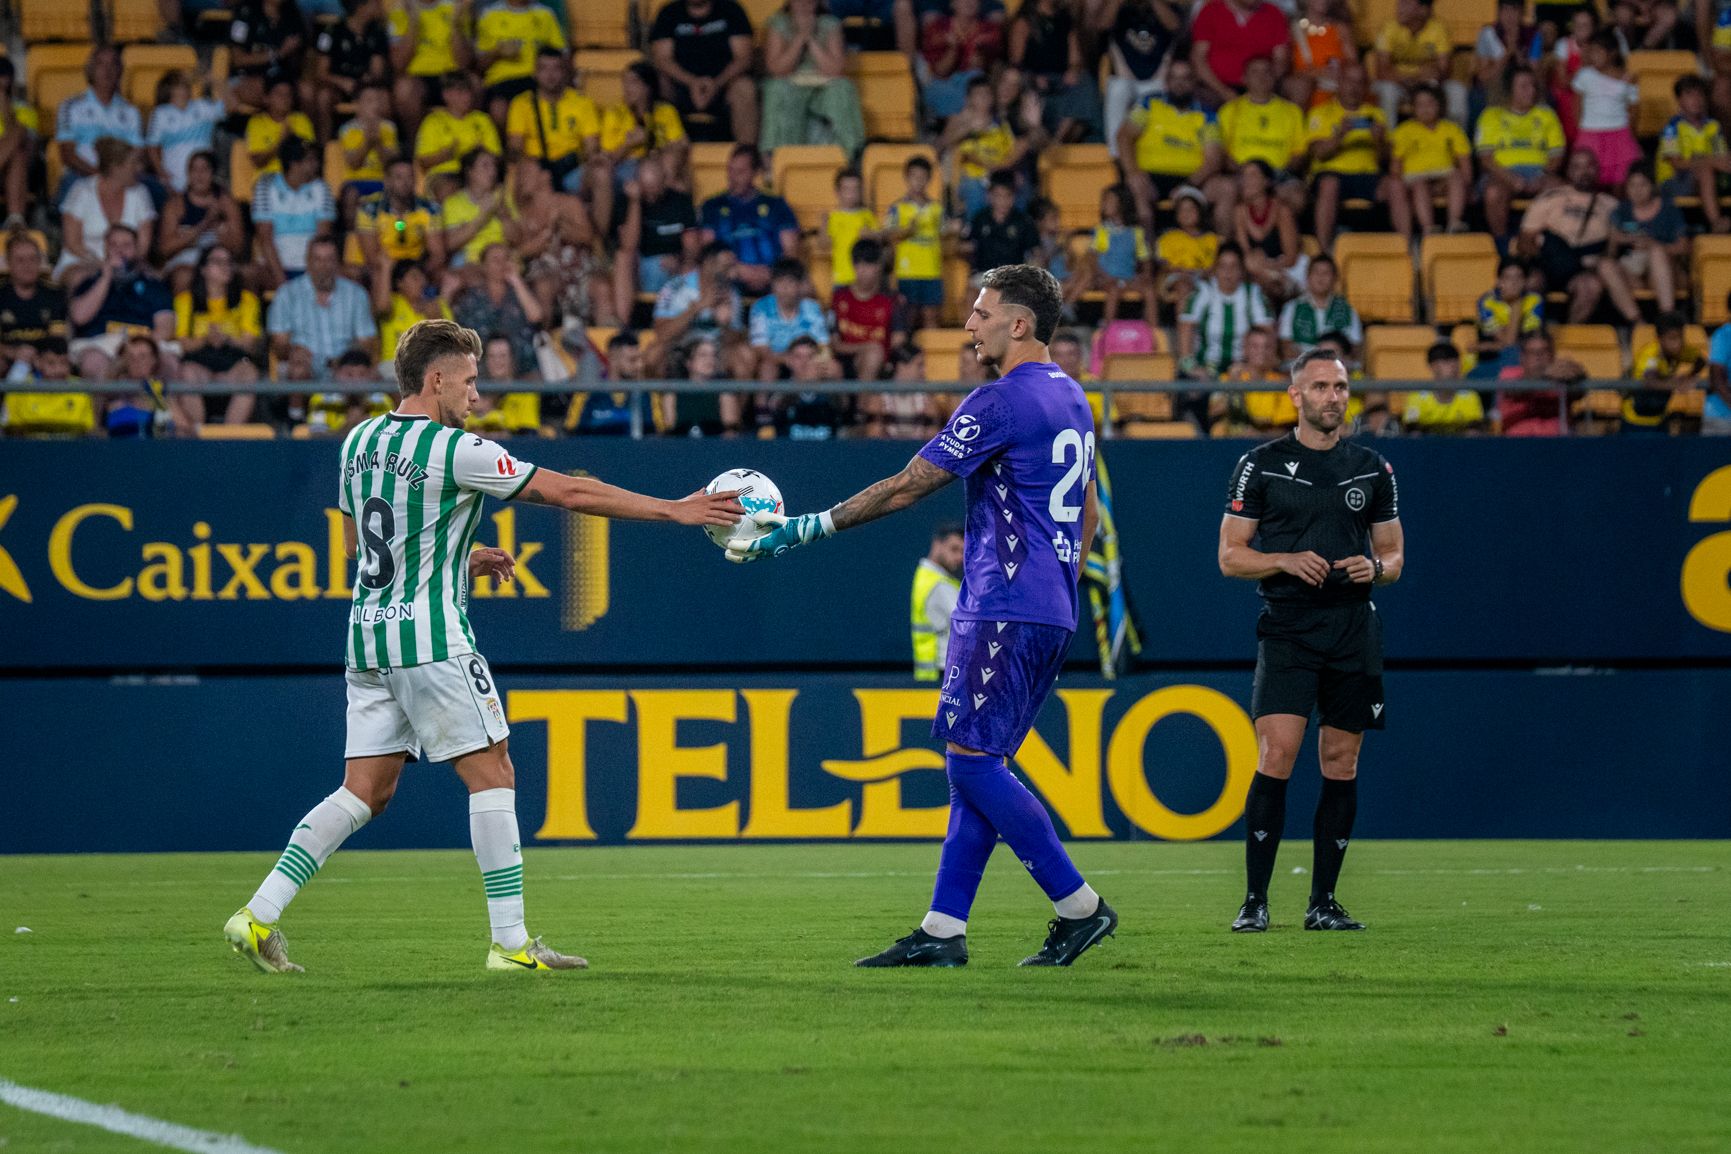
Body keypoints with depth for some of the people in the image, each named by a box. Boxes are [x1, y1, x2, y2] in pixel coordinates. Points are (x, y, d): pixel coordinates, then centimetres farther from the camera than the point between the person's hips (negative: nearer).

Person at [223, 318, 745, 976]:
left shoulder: (360, 441, 10)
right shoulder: (455, 451, -13)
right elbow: (569, 492, -12)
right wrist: (675, 510, -7)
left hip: (368, 637, 8)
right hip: (431, 638, -8)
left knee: (364, 793, 9)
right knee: (492, 776, 0)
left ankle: (257, 916, 0)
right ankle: (510, 942, -2)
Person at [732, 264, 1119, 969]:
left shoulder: (1002, 402, -13)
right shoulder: (1070, 398, 16)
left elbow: (907, 488, -13)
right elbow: (1088, 515, 24)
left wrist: (810, 528, -7)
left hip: (1005, 610, -10)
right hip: (1052, 612, 10)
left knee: (972, 759, -9)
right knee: (975, 766, 8)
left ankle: (1078, 906, -8)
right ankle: (943, 931, 6)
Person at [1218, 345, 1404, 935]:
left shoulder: (1373, 470, 12)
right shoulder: (1260, 466, 3)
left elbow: (1394, 556, 17)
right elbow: (1230, 555, 3)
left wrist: (1375, 567, -6)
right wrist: (1286, 561, -13)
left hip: (1353, 627, 3)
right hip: (1287, 627, -3)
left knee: (1341, 764, 3)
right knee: (1276, 757, -14)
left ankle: (1323, 901, 9)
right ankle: (1254, 901, -11)